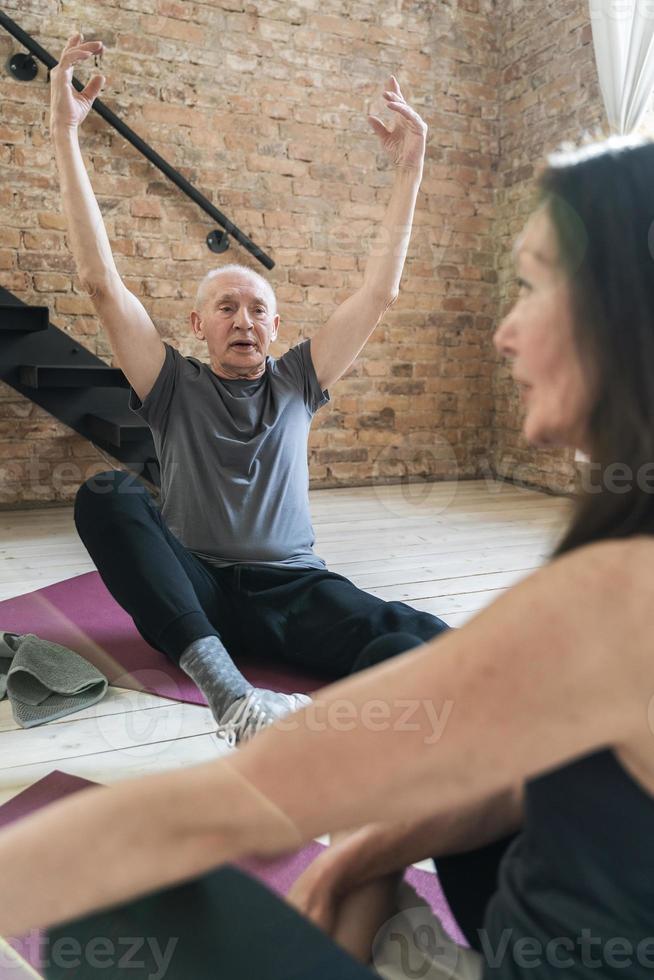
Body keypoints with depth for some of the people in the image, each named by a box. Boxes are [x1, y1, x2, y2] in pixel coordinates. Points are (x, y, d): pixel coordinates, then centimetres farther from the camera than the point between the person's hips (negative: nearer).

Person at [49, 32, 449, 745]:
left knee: (422, 639, -29)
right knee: (108, 495, -32)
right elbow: (101, 280, -1)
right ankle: (226, 687, -45)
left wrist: (408, 169, 7)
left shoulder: (295, 383, 14)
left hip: (291, 588, 2)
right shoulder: (174, 387, 9)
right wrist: (64, 133, -3)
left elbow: (380, 291, 11)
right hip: (194, 591, -1)